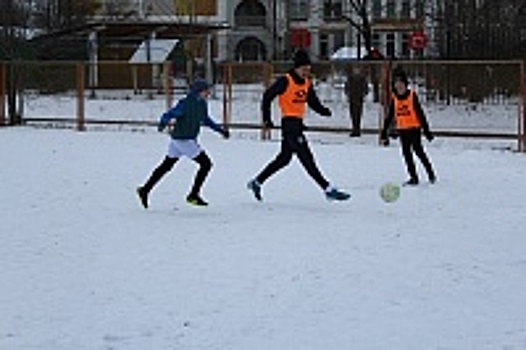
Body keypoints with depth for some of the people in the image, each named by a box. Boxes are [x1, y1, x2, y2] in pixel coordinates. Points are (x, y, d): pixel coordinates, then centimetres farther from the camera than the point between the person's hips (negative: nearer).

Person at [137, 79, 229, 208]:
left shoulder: (202, 104, 6)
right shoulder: (185, 104, -20)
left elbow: (206, 120, 23)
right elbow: (169, 114, -25)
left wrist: (220, 129, 21)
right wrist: (163, 123, -46)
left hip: (190, 139, 9)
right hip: (183, 140, -9)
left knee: (166, 166, 17)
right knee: (206, 164, -5)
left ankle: (145, 190, 26)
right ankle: (193, 195, 5)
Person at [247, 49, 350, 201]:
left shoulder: (307, 83, 9)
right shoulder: (285, 81, -13)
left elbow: (313, 102, 13)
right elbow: (267, 96, -8)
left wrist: (323, 110, -8)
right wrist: (266, 119, -8)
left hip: (298, 123, 9)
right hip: (289, 123, -9)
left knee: (284, 158, 18)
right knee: (306, 158, -10)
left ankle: (257, 182, 30)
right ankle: (328, 189, -12)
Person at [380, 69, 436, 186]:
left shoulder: (412, 95, -8)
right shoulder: (394, 98, 4)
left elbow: (420, 113, -6)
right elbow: (390, 116, 11)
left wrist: (426, 130, -6)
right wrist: (384, 133, 10)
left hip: (414, 128, -5)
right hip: (402, 130, 5)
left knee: (418, 150, -5)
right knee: (406, 153, 4)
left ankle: (430, 173, 12)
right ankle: (413, 177, 13)